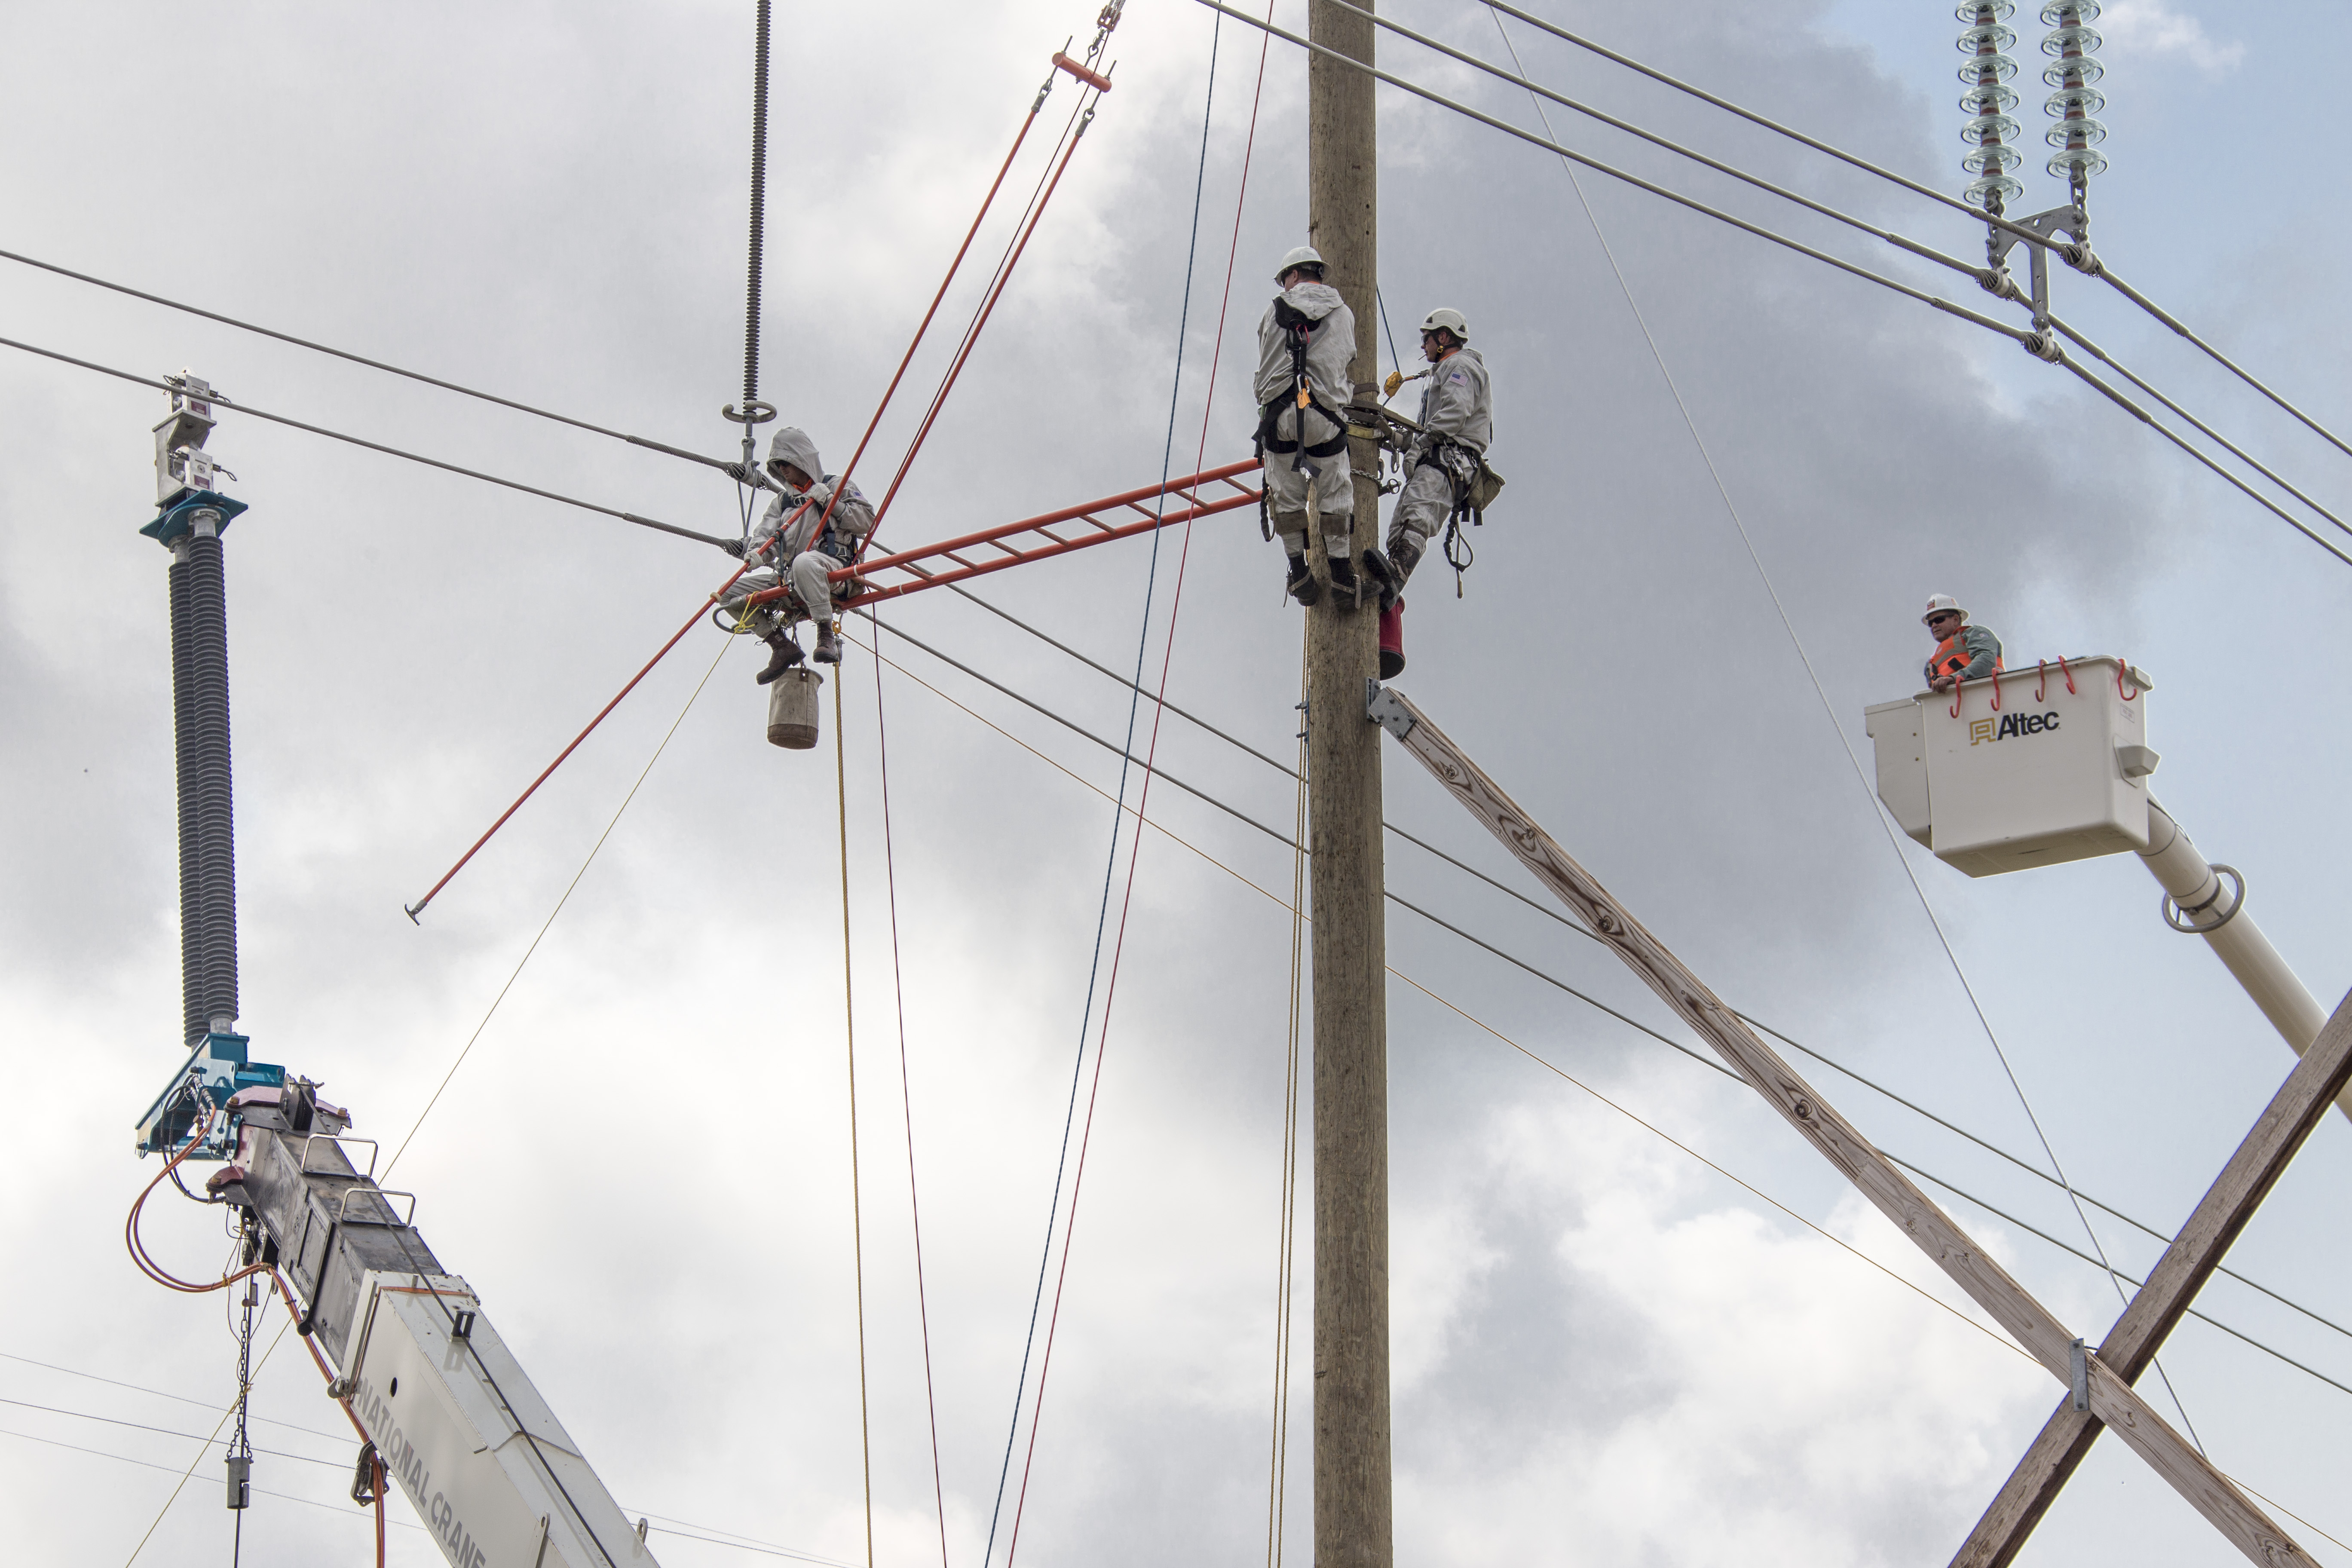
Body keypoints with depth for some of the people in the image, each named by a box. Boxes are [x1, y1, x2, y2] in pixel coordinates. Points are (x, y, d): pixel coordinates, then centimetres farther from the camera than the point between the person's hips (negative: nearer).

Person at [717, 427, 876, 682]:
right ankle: (783, 645, -10)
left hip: (831, 568, -7)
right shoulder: (781, 501, 26)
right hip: (787, 579, 7)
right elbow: (767, 532, 8)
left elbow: (867, 522, 0)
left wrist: (829, 501, -7)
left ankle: (826, 635, -42)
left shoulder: (836, 488, 12)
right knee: (729, 594, -6)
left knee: (804, 562, -43)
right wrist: (756, 552, -15)